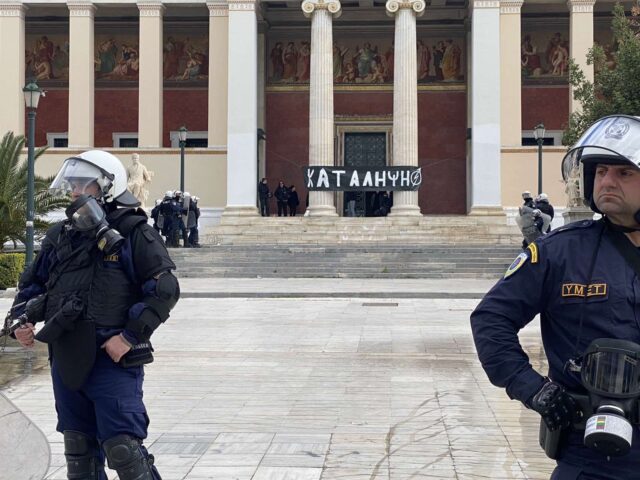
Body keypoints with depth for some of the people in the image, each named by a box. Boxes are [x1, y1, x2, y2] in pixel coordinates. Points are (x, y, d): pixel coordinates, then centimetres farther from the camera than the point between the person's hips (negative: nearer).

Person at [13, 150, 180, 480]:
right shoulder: (59, 236, 11)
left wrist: (130, 336, -17)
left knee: (122, 448, -7)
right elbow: (33, 283, 23)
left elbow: (165, 289, -13)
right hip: (65, 360, 7)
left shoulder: (132, 233, -8)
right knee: (78, 450, 16)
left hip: (114, 359, -6)